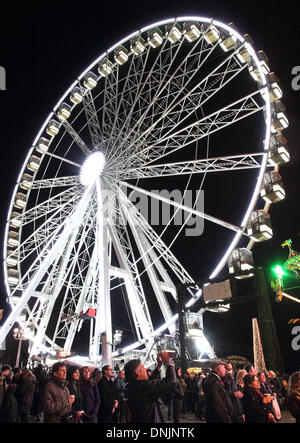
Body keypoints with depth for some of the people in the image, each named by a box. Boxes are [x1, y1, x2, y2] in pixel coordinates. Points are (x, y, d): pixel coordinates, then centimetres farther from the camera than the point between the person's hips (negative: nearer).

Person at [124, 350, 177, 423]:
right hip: (149, 420, -9)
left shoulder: (132, 386, 0)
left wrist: (159, 365, 12)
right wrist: (169, 363, -17)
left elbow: (151, 381, 14)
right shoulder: (143, 386, -28)